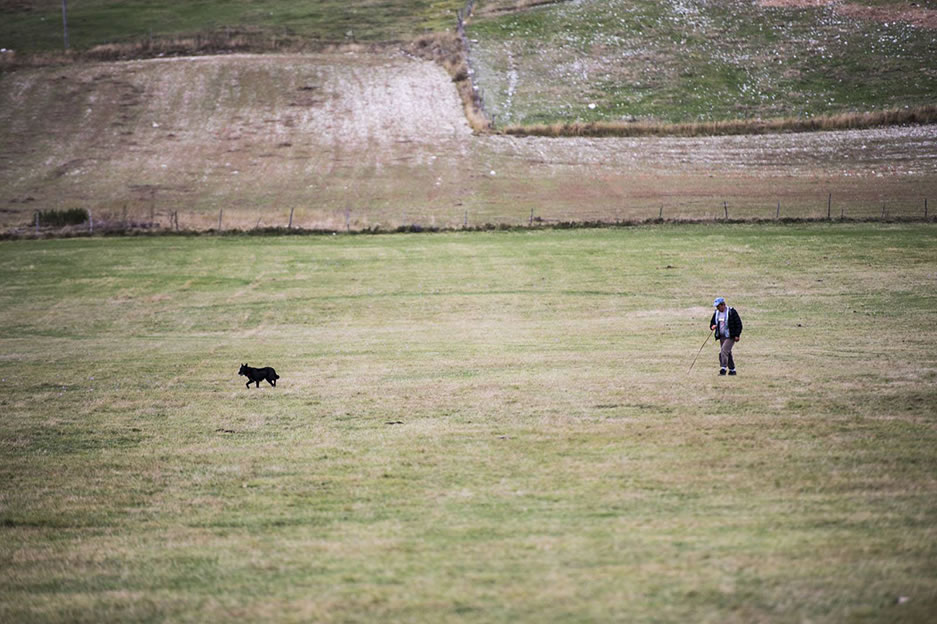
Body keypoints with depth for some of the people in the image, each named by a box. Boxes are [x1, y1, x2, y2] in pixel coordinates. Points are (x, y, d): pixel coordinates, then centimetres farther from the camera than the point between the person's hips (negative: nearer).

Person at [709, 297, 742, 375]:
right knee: (727, 353, 11)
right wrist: (712, 327, -7)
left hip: (730, 336, -7)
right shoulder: (716, 313, 10)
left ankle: (723, 368, -24)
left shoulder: (731, 312, -10)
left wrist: (737, 335, -14)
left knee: (724, 350, -21)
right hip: (722, 336, 7)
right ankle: (732, 370, 21)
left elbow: (738, 324, -9)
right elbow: (712, 322, 18)